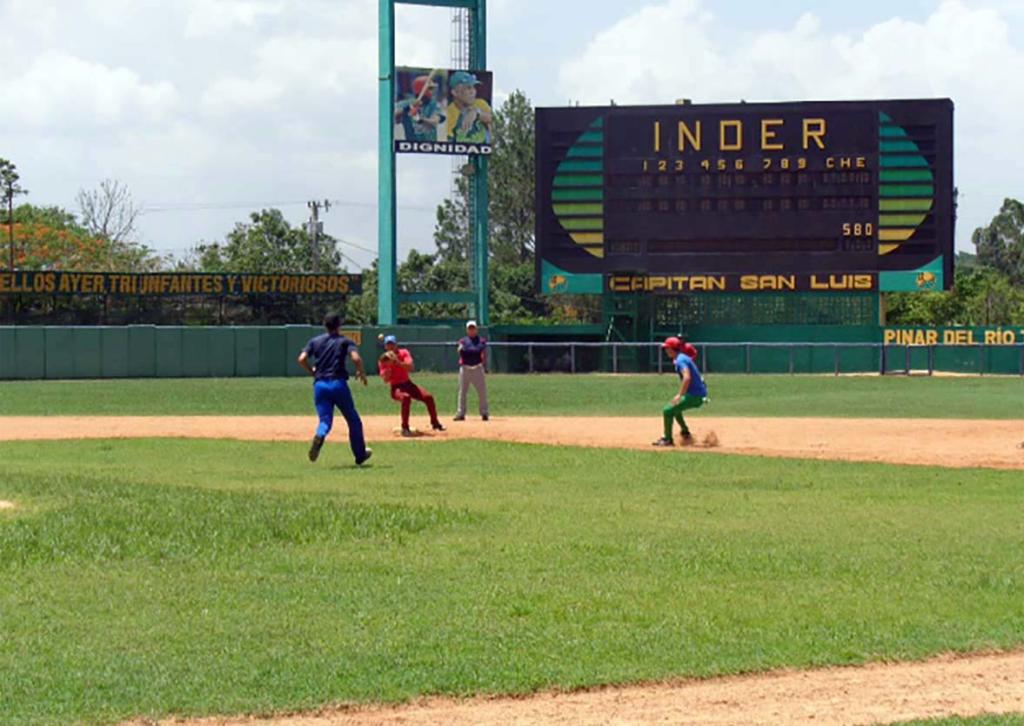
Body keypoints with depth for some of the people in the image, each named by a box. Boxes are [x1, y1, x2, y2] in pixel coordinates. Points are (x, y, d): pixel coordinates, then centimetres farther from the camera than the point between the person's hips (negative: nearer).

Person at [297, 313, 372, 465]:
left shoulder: (315, 341, 10)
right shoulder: (345, 341, 3)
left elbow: (302, 359, -2)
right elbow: (356, 358, -14)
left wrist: (311, 371, 15)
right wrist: (362, 373, 4)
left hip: (319, 385, 2)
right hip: (338, 383, -2)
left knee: (325, 419, 3)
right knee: (353, 419, 13)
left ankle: (319, 436, -33)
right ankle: (360, 455, 18)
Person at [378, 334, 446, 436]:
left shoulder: (404, 353, -1)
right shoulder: (384, 360, -6)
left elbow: (410, 368, -19)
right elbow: (386, 380, -16)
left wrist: (397, 362, -31)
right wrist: (388, 366, -28)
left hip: (408, 384, 4)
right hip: (396, 387, -4)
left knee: (428, 397, -12)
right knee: (406, 397, -37)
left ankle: (435, 423, 11)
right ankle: (405, 428, -31)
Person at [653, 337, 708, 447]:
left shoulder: (680, 360, -17)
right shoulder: (683, 358, 14)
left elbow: (687, 377, -32)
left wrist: (680, 395, -32)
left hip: (695, 396, -10)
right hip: (699, 394, 10)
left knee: (667, 411, -10)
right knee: (674, 408, 31)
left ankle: (668, 439, -4)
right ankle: (685, 433, 36)